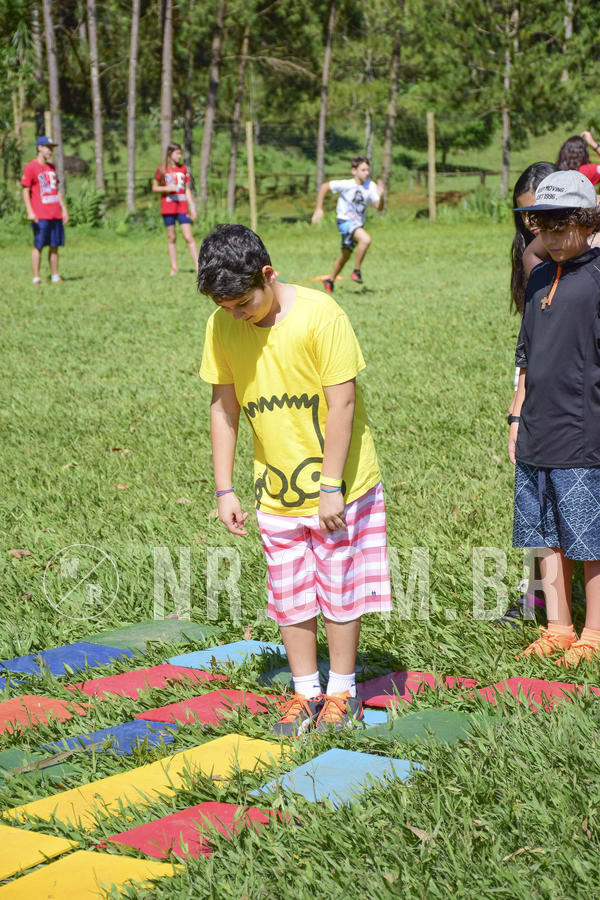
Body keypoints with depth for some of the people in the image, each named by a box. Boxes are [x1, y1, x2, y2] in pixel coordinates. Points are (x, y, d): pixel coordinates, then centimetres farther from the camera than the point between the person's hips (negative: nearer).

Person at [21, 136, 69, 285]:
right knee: (38, 246, -5)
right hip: (40, 216, -6)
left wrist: (64, 209, 16)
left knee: (55, 246, 7)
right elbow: (25, 191, -7)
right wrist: (30, 212, -15)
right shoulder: (30, 167, -4)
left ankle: (55, 277, 12)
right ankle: (36, 278, -2)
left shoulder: (51, 168, 17)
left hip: (56, 215, 6)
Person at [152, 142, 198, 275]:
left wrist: (192, 207, 6)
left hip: (182, 207, 1)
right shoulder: (162, 170, 1)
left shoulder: (183, 169, 9)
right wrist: (166, 188, -13)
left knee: (189, 237, -7)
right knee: (171, 238, 4)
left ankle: (198, 267, -10)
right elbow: (155, 188, 6)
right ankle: (174, 268, 11)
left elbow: (187, 189, 12)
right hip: (167, 208, -1)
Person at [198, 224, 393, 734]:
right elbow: (224, 407, 4)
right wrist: (224, 488, 2)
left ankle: (343, 692, 20)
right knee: (289, 596, 9)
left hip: (340, 486, -4)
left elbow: (342, 403, -17)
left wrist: (331, 486, -18)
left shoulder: (319, 315, -18)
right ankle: (306, 692, 22)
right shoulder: (222, 327, -4)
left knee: (339, 590, 6)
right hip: (277, 492, 4)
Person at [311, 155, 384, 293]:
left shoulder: (371, 186, -6)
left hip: (358, 224, 6)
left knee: (345, 255, 17)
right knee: (366, 239, -31)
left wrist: (380, 196, -30)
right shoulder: (346, 185, -16)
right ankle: (357, 271, -16)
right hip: (345, 221, -6)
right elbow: (324, 186, -7)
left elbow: (379, 207, -9)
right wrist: (318, 209, -8)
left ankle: (330, 281, 36)